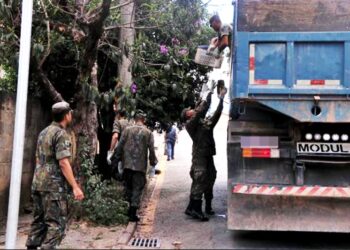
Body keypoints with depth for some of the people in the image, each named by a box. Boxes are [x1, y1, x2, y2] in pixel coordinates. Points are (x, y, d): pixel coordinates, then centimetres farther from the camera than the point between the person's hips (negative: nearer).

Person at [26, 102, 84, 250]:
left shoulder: (44, 132, 15)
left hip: (37, 183, 9)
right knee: (56, 223, -5)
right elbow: (63, 163, -19)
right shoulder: (61, 134, -12)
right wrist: (75, 187, -20)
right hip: (53, 185, -9)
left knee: (39, 221, 15)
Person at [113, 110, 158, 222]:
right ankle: (133, 214, 1)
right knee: (137, 189, 4)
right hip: (140, 165, -1)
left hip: (127, 164, 2)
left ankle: (131, 207, 26)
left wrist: (116, 159, 9)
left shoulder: (127, 130, 0)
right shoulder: (148, 132, -1)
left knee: (128, 187, 17)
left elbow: (120, 146, -1)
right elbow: (151, 150, -2)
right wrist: (153, 162, 11)